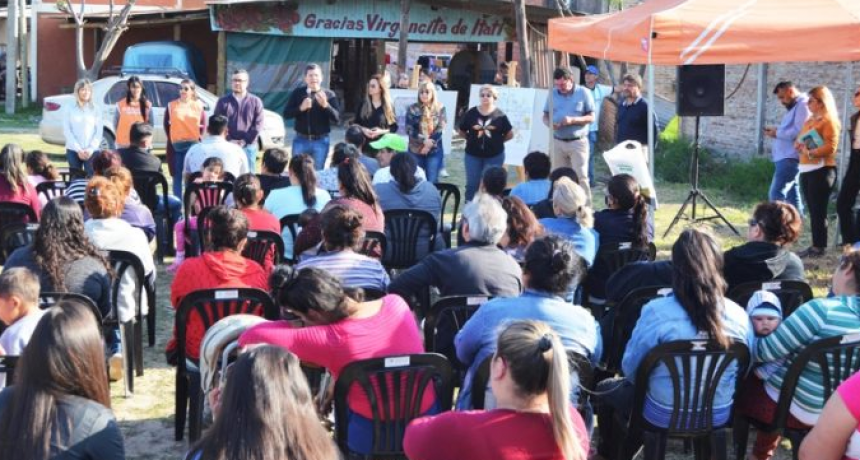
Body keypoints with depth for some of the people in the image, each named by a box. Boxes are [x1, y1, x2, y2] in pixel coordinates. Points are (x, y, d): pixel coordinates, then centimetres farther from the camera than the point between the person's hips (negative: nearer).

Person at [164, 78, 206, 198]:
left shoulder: (198, 105, 5)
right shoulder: (172, 105, 4)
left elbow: (203, 124, 10)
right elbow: (166, 124, 8)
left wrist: (197, 137, 0)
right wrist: (170, 137, 1)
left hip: (193, 144, 0)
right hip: (176, 145, 0)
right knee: (177, 176, 3)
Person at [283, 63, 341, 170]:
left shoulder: (329, 95, 0)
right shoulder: (298, 93, 2)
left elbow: (337, 119, -7)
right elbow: (286, 114, -1)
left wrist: (325, 105, -22)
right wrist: (301, 108, -17)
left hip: (320, 142, -1)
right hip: (301, 140, 1)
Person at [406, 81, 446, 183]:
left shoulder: (440, 108, 1)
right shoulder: (413, 109, 1)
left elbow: (440, 129, -5)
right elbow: (409, 130, -6)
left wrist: (429, 144, -15)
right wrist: (424, 141, -18)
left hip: (434, 151, 0)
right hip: (415, 150, 0)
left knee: (432, 182, 1)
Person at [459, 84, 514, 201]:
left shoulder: (500, 115, -5)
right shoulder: (471, 113, -2)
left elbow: (510, 134, 2)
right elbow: (461, 131, 8)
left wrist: (497, 141, 1)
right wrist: (473, 139, 2)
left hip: (494, 156, -1)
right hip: (473, 154, 1)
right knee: (472, 184, 7)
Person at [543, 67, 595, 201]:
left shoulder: (583, 93, -2)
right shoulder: (553, 94, 8)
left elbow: (591, 117, -3)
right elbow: (545, 116, 11)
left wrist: (573, 120, -18)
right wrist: (549, 123, -12)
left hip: (578, 142, -4)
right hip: (558, 142, 4)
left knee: (581, 176, -7)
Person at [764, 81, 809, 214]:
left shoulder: (803, 105, -10)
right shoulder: (793, 107, 22)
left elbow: (799, 132, -21)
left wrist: (777, 133, -12)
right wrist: (776, 130, 8)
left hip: (790, 158, -11)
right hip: (785, 157, 11)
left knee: (776, 194, -14)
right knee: (792, 195, 11)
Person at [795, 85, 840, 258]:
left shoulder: (829, 121, -9)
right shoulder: (810, 120, 18)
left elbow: (831, 147, -19)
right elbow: (799, 141, 23)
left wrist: (810, 153, -20)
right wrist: (799, 145, 1)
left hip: (821, 170, -9)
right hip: (806, 169, 9)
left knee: (818, 210, -7)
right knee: (812, 210, 10)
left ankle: (819, 247, -3)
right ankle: (815, 245, 14)